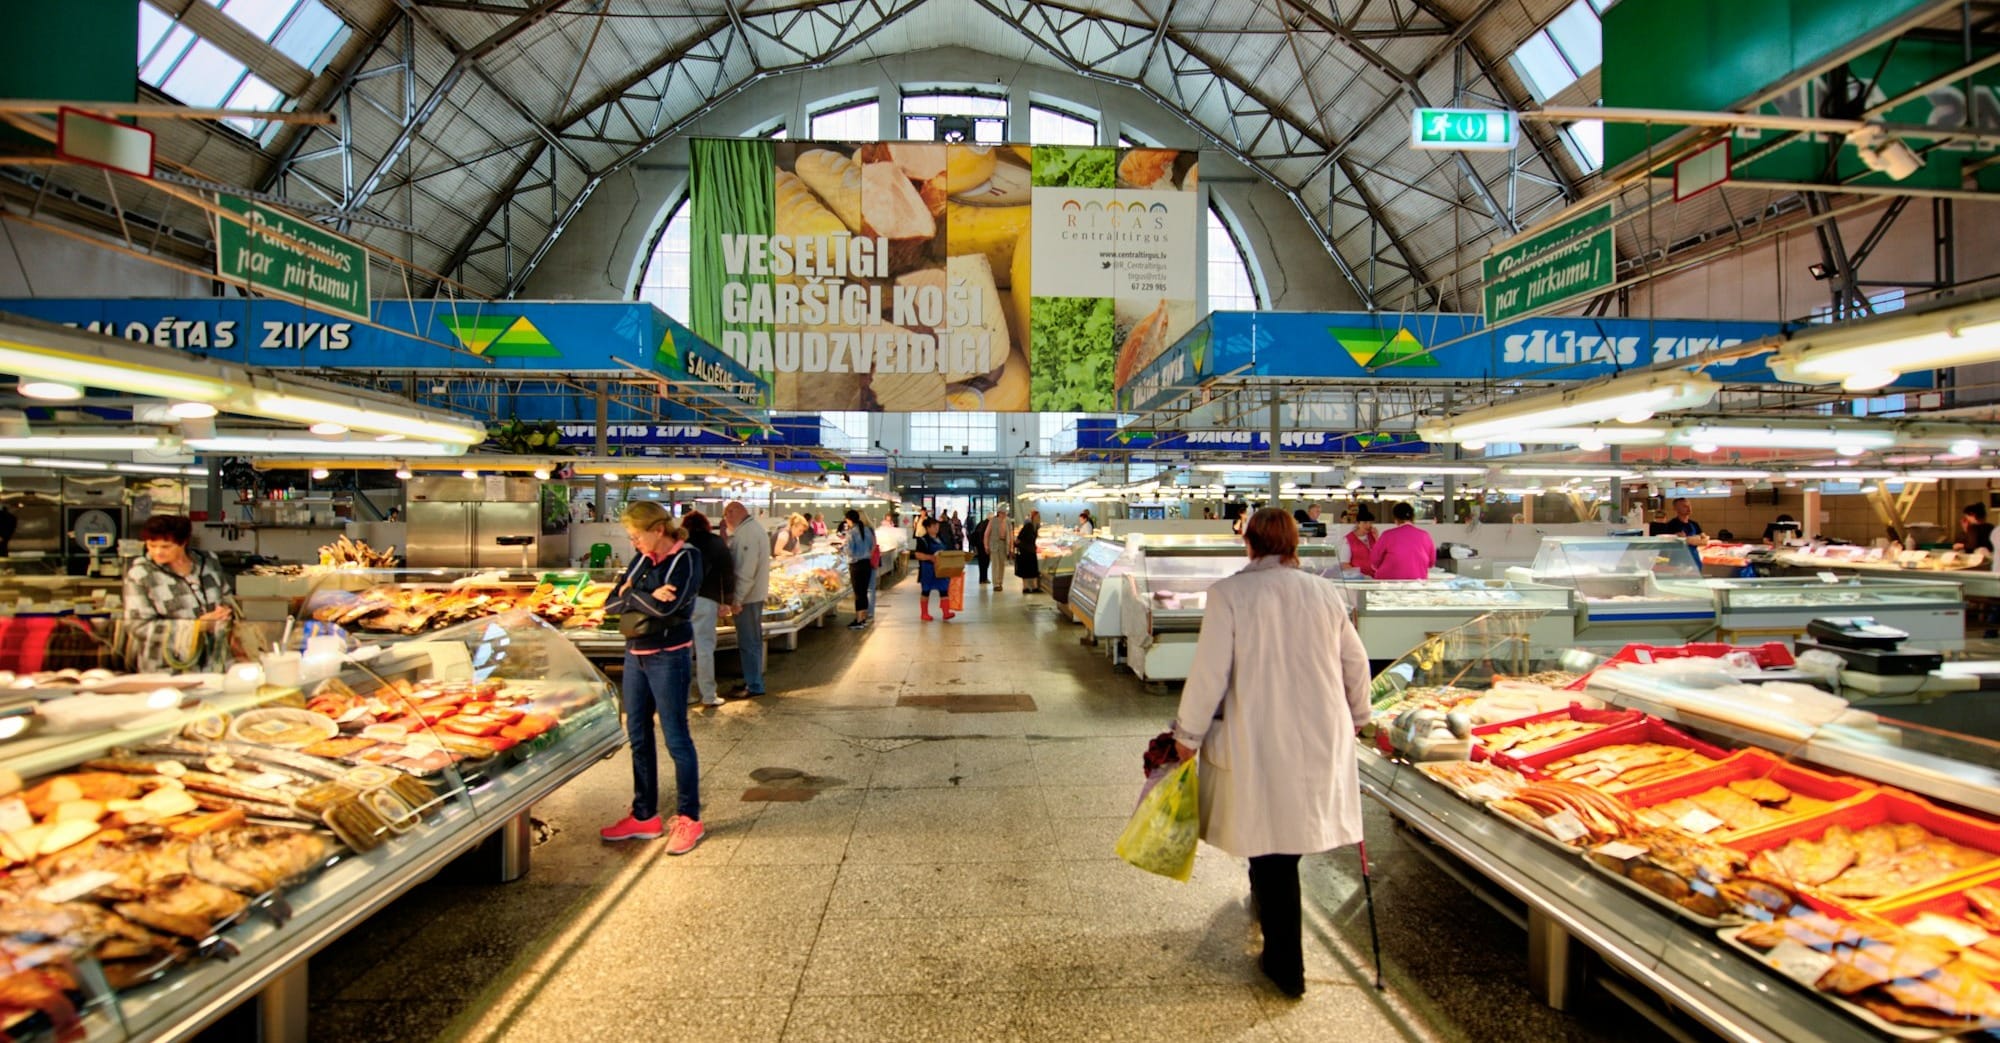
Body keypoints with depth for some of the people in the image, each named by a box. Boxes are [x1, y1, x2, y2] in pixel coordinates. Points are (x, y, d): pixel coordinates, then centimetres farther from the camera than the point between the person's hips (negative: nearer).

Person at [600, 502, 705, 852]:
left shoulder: (686, 558, -12)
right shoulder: (641, 559, 8)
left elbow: (665, 606, -24)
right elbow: (611, 603, 4)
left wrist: (632, 594, -8)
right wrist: (644, 597, -15)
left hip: (667, 658, -7)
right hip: (635, 653, 7)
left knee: (676, 738, 0)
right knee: (638, 737, 13)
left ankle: (689, 819, 12)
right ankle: (644, 816, 25)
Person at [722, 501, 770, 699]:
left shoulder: (746, 533, -18)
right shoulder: (753, 529, 16)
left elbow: (746, 570, -24)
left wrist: (737, 598, -23)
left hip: (747, 596, -11)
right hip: (756, 594, 11)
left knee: (748, 642, -4)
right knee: (753, 640, 17)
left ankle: (754, 685, 2)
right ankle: (753, 681, 26)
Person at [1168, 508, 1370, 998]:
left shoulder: (1229, 593, -12)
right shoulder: (1324, 593, 2)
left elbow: (1209, 671, -13)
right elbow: (1356, 663, 12)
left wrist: (1188, 734, -1)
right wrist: (1355, 716, 29)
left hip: (1258, 741, -4)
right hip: (1322, 737, 4)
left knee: (1271, 849, 6)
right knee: (1289, 833, 21)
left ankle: (1286, 966, 15)